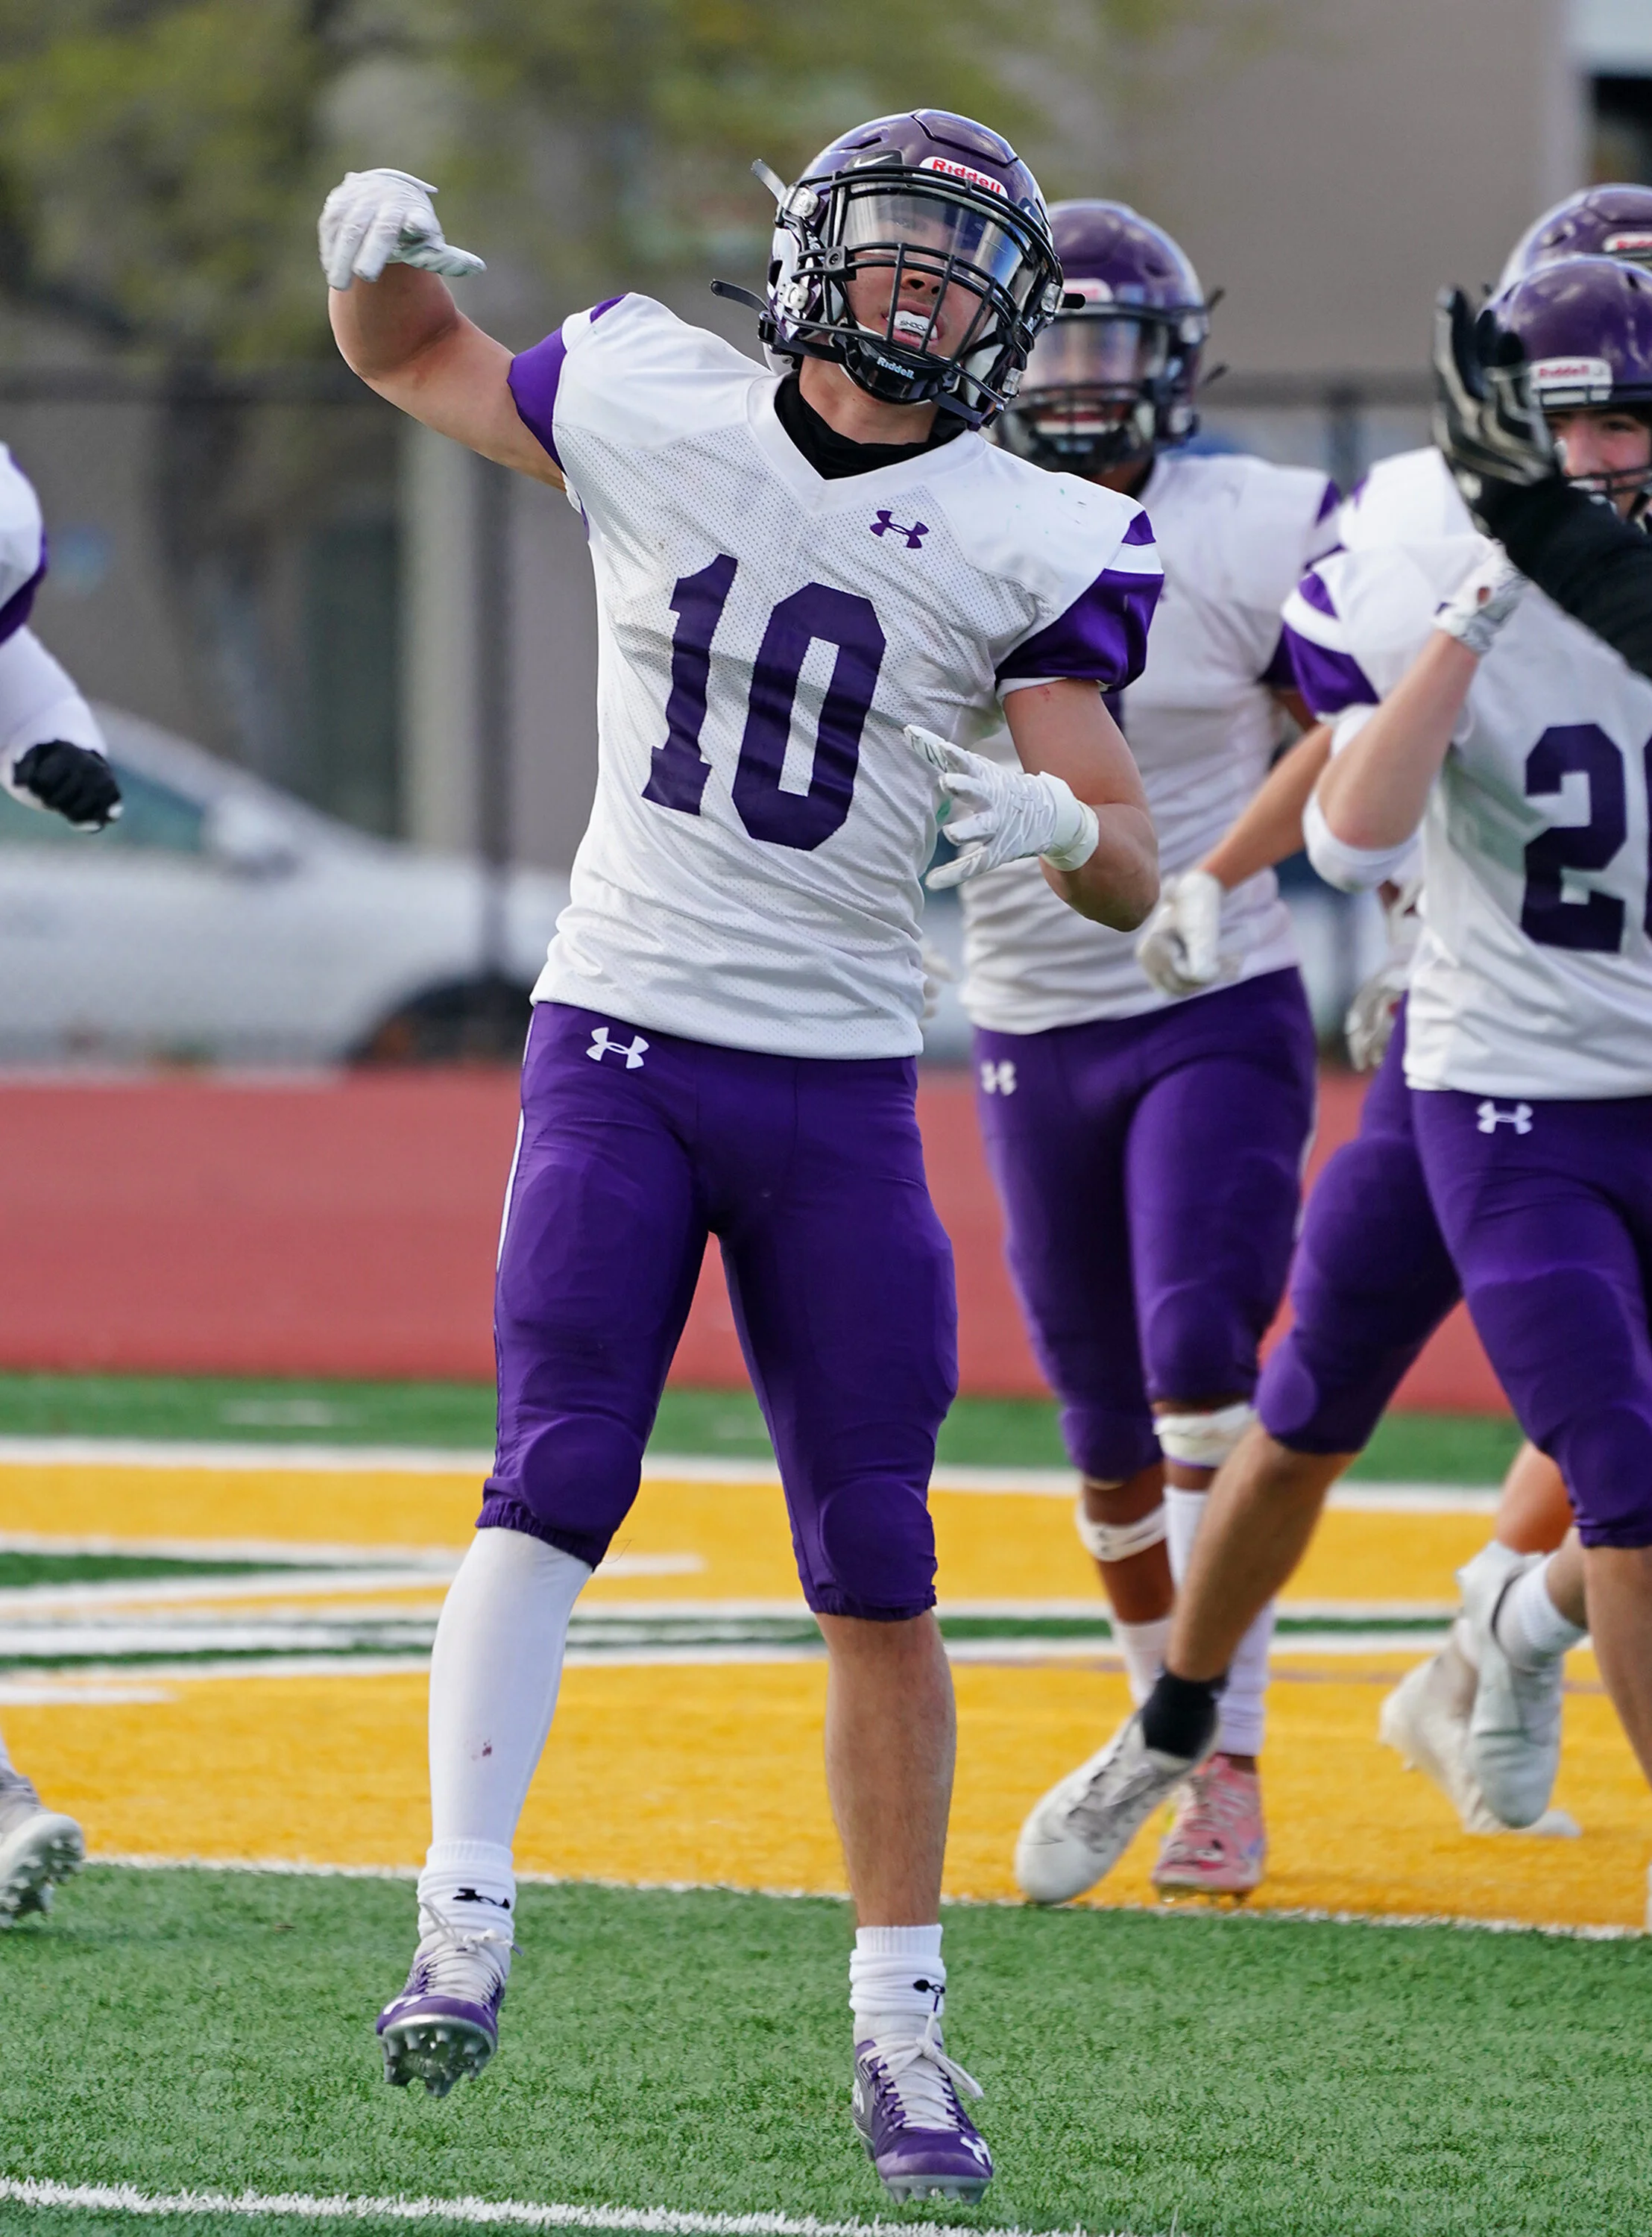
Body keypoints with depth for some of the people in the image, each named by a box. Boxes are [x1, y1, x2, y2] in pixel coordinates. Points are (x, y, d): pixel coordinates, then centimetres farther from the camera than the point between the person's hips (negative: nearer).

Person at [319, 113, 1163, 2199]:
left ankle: (899, 2025, 9)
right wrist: (379, 249, -4)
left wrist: (1056, 826, -29)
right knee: (556, 1480, -18)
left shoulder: (1026, 545, -3)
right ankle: (463, 1921, -16)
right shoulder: (650, 409, 0)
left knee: (879, 1571, 2)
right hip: (621, 1044, -1)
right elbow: (415, 360, 18)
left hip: (841, 1089, 1)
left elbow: (1133, 876, -6)